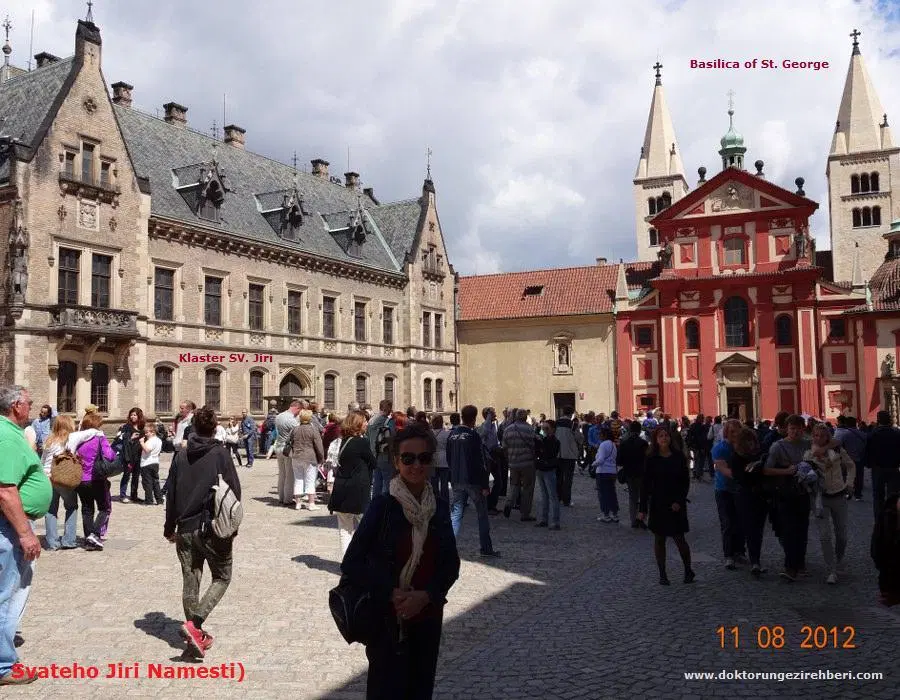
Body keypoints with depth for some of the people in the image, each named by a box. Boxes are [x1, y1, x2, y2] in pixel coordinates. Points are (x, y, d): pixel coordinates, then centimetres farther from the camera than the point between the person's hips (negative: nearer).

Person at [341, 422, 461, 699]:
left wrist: (425, 596, -12)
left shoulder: (439, 508, 1)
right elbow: (351, 564, -12)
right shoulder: (383, 505, -12)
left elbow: (451, 565, 4)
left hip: (428, 619, 4)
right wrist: (390, 594, -19)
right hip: (388, 621, -4)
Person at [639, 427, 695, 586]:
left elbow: (686, 481, 2)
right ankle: (662, 574, 16)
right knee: (659, 539, 6)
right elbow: (646, 484, -1)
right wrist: (643, 508, -4)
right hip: (657, 504, 1)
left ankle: (688, 571, 18)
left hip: (676, 505, -1)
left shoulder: (679, 457, -2)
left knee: (679, 539, -1)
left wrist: (679, 501, -10)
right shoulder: (651, 459, -2)